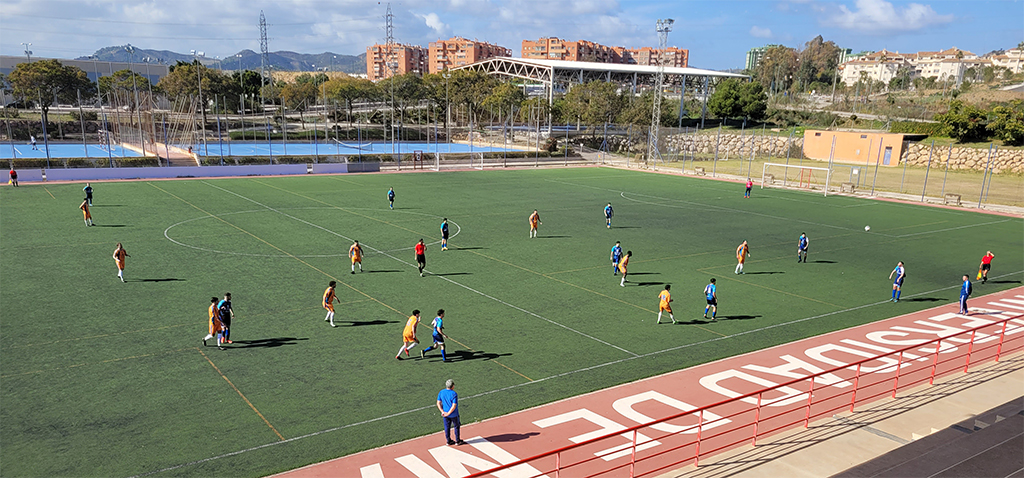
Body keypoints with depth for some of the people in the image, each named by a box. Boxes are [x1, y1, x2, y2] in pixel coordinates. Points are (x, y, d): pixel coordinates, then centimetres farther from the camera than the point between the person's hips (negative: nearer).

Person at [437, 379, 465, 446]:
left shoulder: (441, 392, -4)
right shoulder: (454, 394, -20)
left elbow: (438, 403, -4)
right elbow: (454, 406, -25)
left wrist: (443, 412, -7)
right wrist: (448, 413, -16)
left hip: (445, 413, 5)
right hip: (454, 414, -5)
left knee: (447, 427, 16)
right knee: (456, 426, 15)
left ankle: (448, 441, 27)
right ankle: (457, 441, 24)